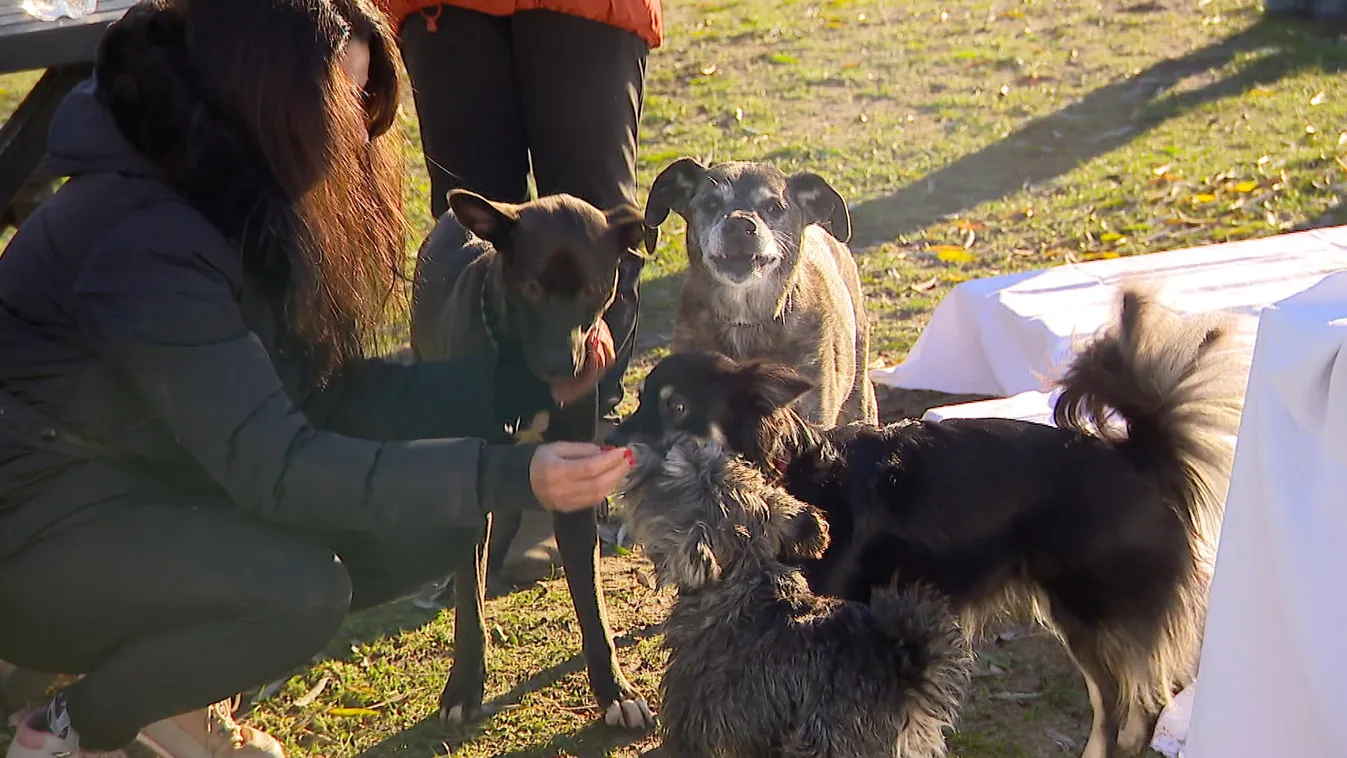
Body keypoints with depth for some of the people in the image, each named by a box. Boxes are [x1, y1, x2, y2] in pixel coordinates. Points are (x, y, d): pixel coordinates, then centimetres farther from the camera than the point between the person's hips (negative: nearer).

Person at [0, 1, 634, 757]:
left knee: (434, 522, -6)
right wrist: (507, 477, -38)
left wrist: (529, 383, -12)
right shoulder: (145, 239, -30)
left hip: (161, 483, 8)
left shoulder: (252, 199, -2)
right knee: (299, 589, -32)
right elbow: (274, 466, -33)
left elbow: (333, 395, -2)